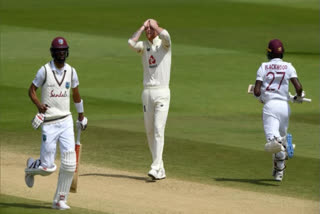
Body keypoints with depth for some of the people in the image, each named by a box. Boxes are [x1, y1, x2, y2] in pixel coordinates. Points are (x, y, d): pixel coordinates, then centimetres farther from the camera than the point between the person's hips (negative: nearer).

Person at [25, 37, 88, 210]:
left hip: (66, 121, 4)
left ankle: (60, 200, 5)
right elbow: (32, 90, 0)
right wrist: (38, 104, -19)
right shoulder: (45, 70, -6)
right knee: (48, 167, -5)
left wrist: (81, 117, 26)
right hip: (49, 123, -4)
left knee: (69, 163, -7)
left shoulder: (71, 71, 6)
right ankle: (31, 166, 31)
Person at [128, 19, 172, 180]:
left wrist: (154, 25, -6)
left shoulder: (164, 44, 1)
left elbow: (165, 35, -23)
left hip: (162, 92, -5)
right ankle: (160, 170, 11)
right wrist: (142, 27, 0)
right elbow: (131, 42, -9)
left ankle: (156, 167, -19)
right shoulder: (143, 45, 12)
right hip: (147, 92, 5)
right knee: (149, 131, 5)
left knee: (158, 130, -13)